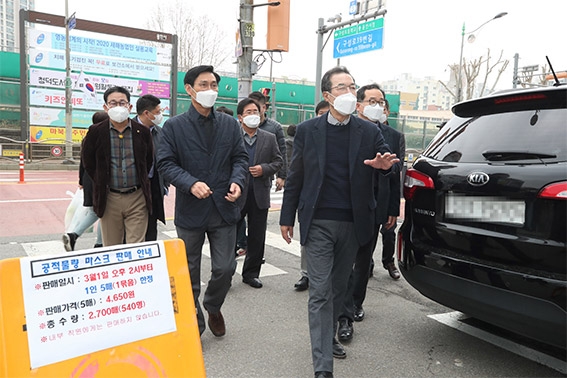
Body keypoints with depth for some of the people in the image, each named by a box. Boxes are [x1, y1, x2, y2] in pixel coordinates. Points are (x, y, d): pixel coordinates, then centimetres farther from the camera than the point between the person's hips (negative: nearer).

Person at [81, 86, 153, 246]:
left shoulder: (142, 131, 3)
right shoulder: (96, 132, 1)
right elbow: (88, 161, 12)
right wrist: (101, 182, 9)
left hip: (137, 198, 0)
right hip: (109, 198, 0)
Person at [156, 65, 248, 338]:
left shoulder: (230, 124, 8)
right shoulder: (174, 126, -1)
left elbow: (240, 158, 7)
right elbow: (165, 163, -6)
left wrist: (237, 181, -12)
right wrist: (190, 184, -21)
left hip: (224, 208, 2)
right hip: (190, 210, -2)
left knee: (225, 269, 6)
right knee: (190, 274, 11)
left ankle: (213, 308, 37)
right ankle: (193, 324, 30)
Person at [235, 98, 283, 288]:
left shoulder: (269, 138, 7)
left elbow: (279, 161, 9)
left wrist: (264, 169, -9)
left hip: (260, 194, 3)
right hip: (237, 193, -3)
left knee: (257, 237, 11)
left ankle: (251, 273, 25)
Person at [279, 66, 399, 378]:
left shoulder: (369, 131, 3)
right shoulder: (307, 130, 0)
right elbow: (295, 177, 4)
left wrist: (386, 164, -22)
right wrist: (287, 217, 5)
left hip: (352, 224, 3)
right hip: (318, 223, -2)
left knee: (339, 286, 17)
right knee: (320, 292, -3)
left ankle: (328, 337, 40)